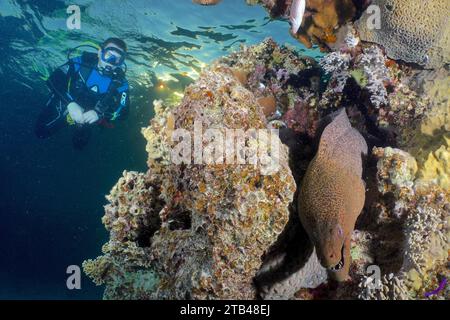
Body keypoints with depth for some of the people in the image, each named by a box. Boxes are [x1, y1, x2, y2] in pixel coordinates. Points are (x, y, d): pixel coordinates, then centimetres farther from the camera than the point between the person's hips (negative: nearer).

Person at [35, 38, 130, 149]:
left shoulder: (120, 82, -23)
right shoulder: (81, 62, -25)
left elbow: (123, 111, -26)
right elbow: (53, 80, -28)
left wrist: (99, 114, -44)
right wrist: (70, 104, -44)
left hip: (88, 117, 1)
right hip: (63, 107, -1)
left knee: (79, 144, 17)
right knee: (41, 132, 4)